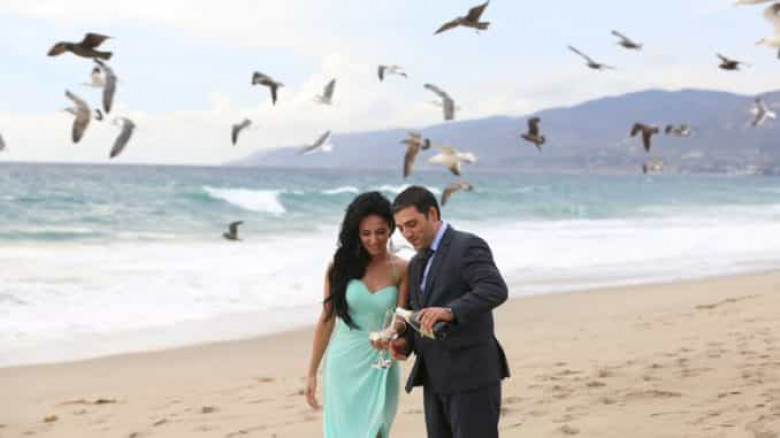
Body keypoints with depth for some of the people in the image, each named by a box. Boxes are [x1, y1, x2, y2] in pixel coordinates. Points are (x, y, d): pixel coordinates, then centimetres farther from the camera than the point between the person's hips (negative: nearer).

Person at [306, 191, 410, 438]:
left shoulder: (401, 269, -3)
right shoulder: (341, 265, -1)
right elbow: (326, 320, 4)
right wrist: (312, 373, 4)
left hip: (381, 368, -1)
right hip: (343, 364, 1)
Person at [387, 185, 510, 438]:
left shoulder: (468, 246, -8)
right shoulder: (417, 263, 18)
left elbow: (495, 290, -23)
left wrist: (451, 311, -37)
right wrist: (405, 341, 3)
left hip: (472, 375, -8)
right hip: (436, 379, 8)